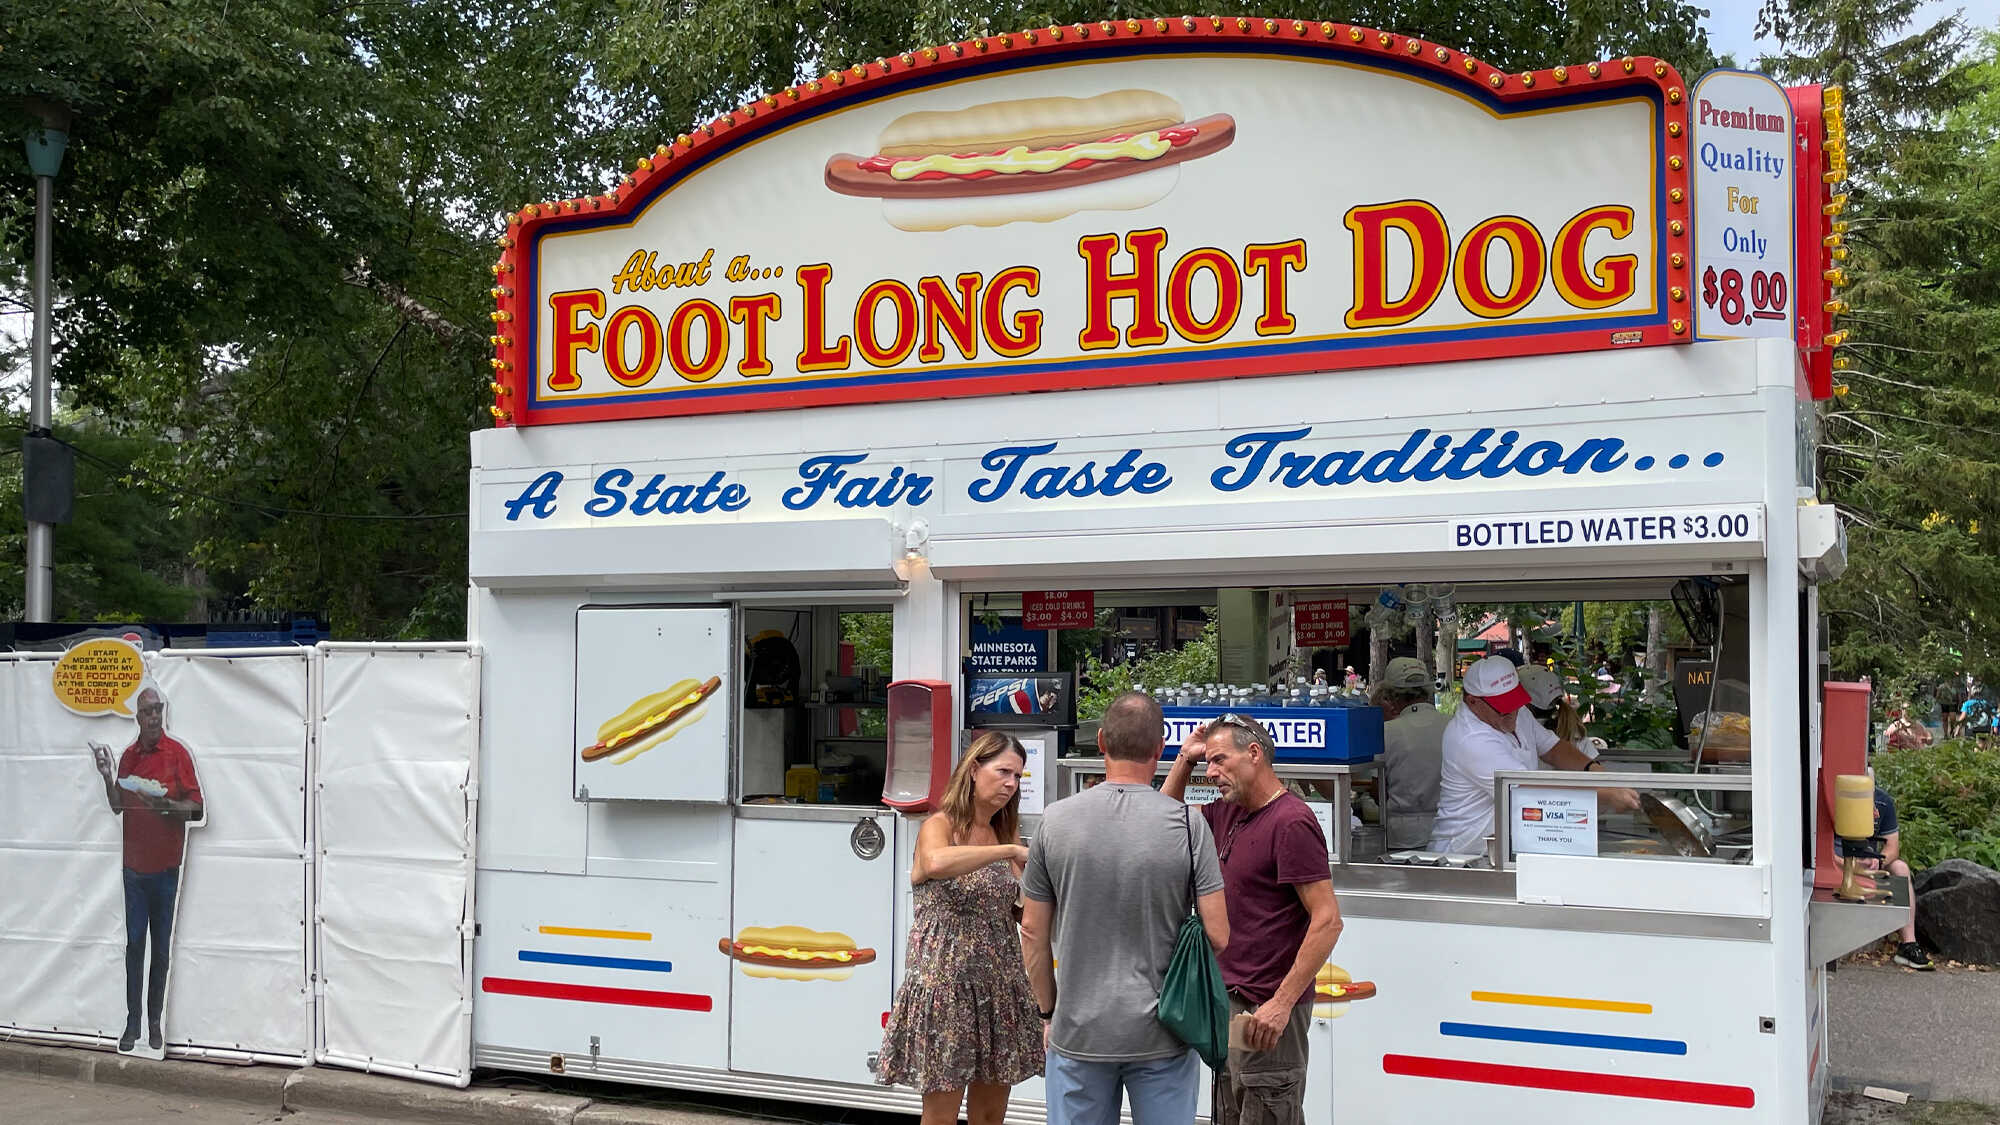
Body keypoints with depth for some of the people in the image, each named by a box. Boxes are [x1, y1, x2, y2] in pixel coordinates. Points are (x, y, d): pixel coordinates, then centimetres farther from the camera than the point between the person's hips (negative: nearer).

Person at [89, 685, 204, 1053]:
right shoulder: (128, 756, 8)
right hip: (134, 864, 3)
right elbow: (118, 806, 14)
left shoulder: (178, 753, -5)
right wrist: (107, 776, 0)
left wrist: (165, 805, -23)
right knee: (134, 943, 4)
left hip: (166, 864, -3)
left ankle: (156, 1022, 13)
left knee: (162, 947, 4)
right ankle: (133, 1022, 10)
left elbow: (196, 808, -7)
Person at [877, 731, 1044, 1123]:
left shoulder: (1006, 832, 12)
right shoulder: (939, 826, -7)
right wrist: (1011, 851, -27)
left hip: (1000, 986, 6)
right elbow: (937, 863, -32)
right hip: (946, 985, -6)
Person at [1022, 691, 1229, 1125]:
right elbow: (1217, 935, -9)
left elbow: (1033, 933, 1)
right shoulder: (1188, 824, -10)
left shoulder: (1056, 820, -5)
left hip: (1078, 1032, 1)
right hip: (1162, 1037, -1)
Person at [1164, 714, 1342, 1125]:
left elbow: (1327, 920, -21)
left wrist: (1282, 1003, -24)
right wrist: (1185, 760, 10)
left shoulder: (1290, 822, -17)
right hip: (1230, 999, 9)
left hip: (1267, 1010, -9)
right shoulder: (1229, 813, 9)